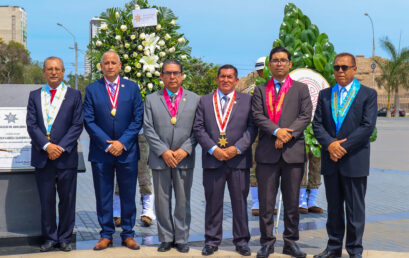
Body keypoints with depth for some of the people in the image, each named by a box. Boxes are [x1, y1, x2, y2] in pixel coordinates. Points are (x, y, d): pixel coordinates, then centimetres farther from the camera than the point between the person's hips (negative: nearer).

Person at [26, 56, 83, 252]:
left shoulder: (74, 95, 6)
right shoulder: (34, 96, 11)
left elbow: (77, 125, -1)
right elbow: (31, 124, 2)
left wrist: (61, 147, -12)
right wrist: (47, 146, -12)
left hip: (66, 156, -1)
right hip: (42, 157, 1)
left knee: (67, 199, 4)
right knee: (46, 200, 7)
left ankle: (65, 238, 17)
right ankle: (49, 238, 19)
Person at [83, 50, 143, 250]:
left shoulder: (132, 87, 6)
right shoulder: (92, 89, 5)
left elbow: (138, 118, 1)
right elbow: (89, 121, -1)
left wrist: (122, 142, -10)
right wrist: (107, 144, -10)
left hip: (127, 150, 0)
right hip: (101, 151, 0)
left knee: (128, 195, 6)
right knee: (103, 196, 6)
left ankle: (128, 234, 18)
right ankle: (106, 234, 18)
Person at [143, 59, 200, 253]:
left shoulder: (194, 99, 7)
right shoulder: (151, 99, 7)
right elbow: (148, 129, 0)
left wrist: (185, 150, -11)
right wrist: (163, 151, -10)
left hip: (184, 158, 0)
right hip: (159, 159, 0)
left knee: (183, 201, 5)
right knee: (162, 201, 6)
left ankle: (181, 239, 18)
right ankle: (166, 238, 19)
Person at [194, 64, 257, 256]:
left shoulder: (246, 100, 9)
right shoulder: (205, 101, 12)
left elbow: (252, 128, 1)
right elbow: (198, 128, 4)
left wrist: (236, 148, -11)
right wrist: (213, 149, -9)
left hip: (239, 160, 0)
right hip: (212, 160, 1)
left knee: (240, 201, 5)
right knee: (213, 202, 6)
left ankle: (241, 240, 16)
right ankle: (212, 240, 16)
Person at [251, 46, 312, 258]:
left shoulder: (301, 89, 12)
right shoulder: (260, 90, 13)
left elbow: (305, 116, 0)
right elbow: (257, 115, -1)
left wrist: (288, 134, -13)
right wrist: (276, 131, -16)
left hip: (293, 151, 0)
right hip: (267, 152, 0)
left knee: (292, 202, 5)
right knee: (266, 201, 2)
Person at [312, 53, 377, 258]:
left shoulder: (368, 94, 1)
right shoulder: (324, 95, 12)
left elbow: (368, 126, -9)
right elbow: (317, 124, 5)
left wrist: (343, 146, -14)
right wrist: (330, 144, -12)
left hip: (354, 160, -3)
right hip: (330, 160, 4)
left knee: (355, 209, 3)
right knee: (333, 207, 11)